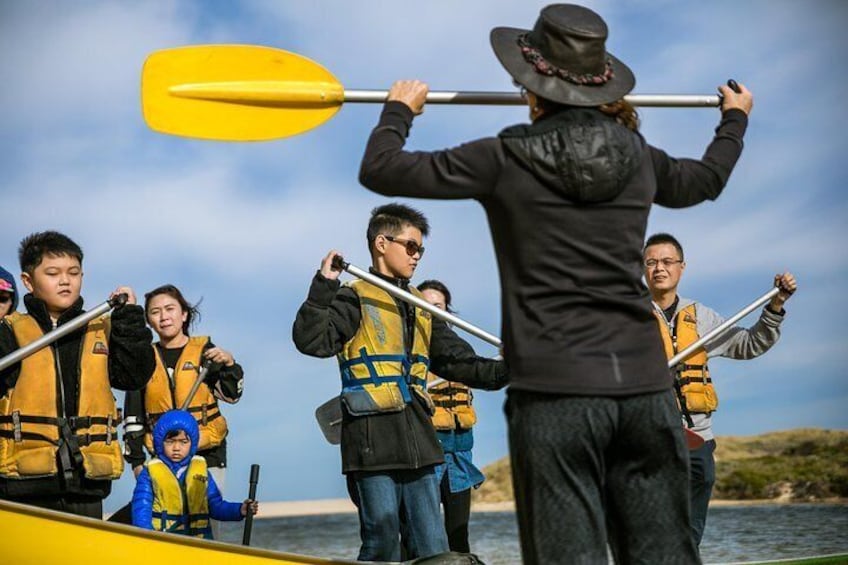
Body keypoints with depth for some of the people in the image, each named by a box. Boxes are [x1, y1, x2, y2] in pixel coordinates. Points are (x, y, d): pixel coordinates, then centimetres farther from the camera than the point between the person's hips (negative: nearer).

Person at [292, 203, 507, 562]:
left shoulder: (421, 308, 22)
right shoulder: (356, 299, 0)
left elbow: (459, 362, 21)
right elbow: (310, 341, -15)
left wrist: (505, 372, 8)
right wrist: (323, 286, -23)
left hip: (417, 443, 7)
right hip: (374, 444, -7)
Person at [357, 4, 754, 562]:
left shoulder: (506, 160, -4)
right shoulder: (638, 156, 9)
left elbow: (380, 170, 1)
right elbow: (707, 179, 31)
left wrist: (399, 109, 22)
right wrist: (736, 119, 50)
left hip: (556, 392, -4)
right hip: (644, 384, 5)